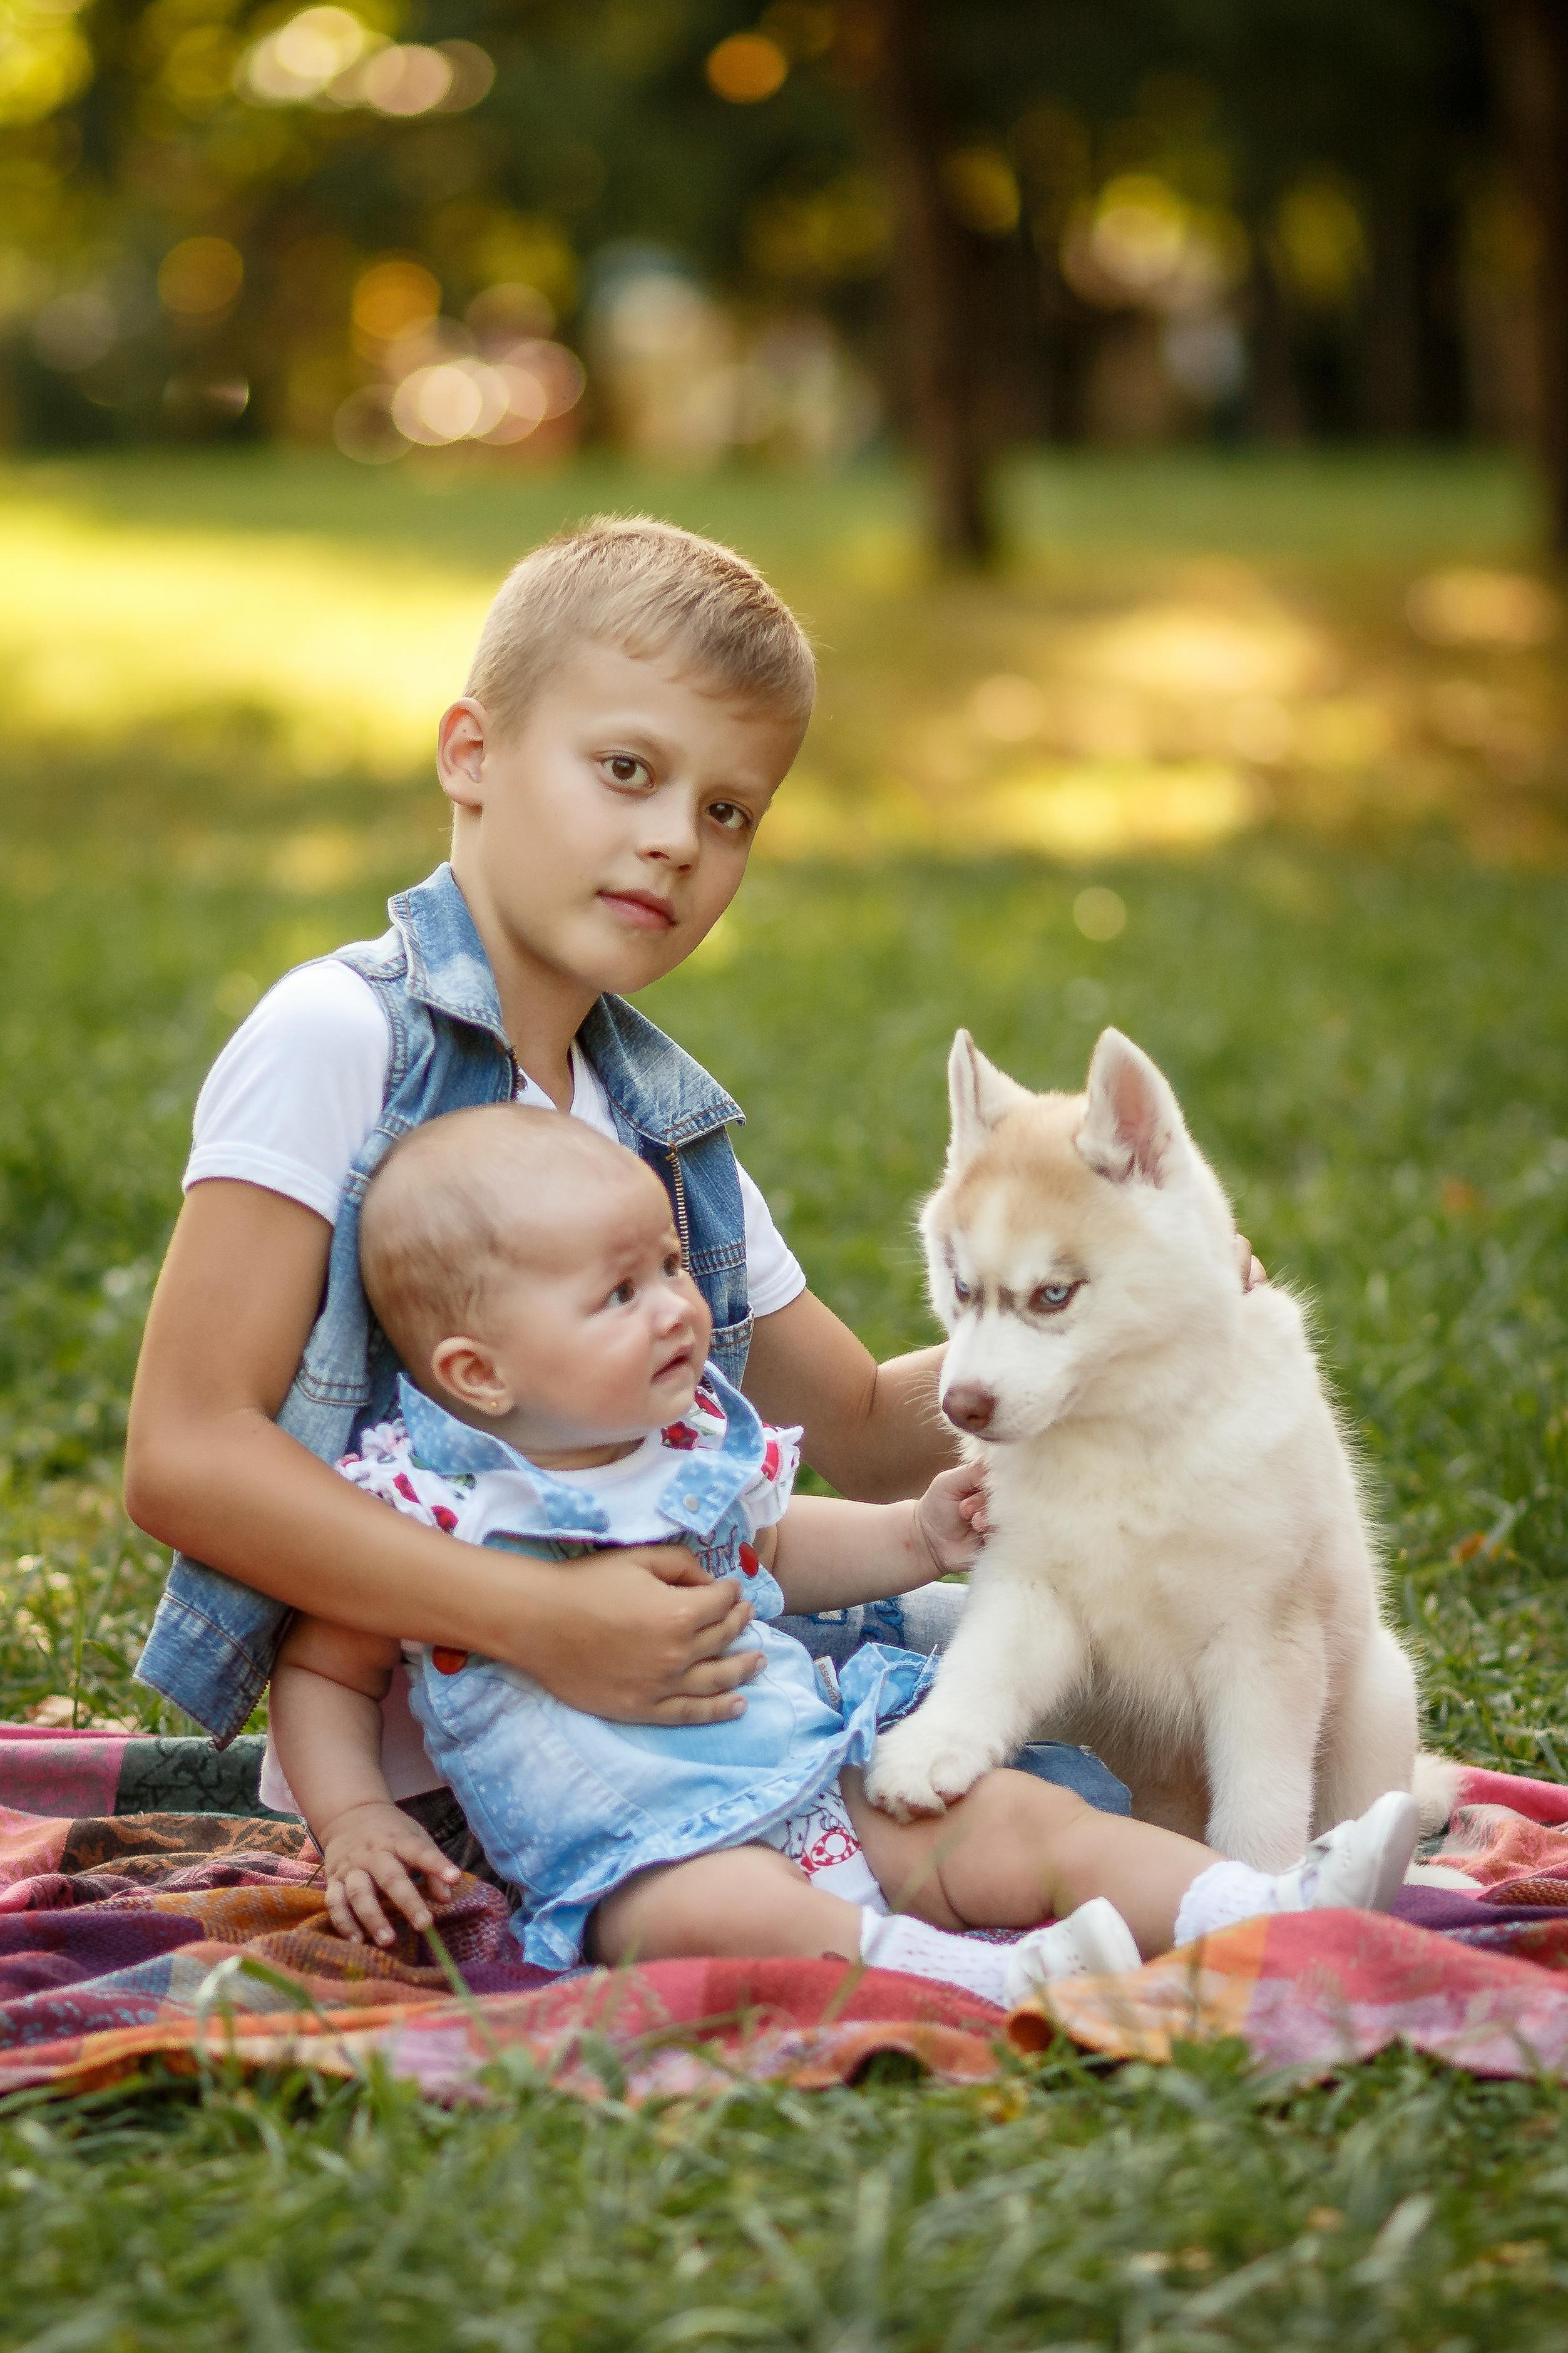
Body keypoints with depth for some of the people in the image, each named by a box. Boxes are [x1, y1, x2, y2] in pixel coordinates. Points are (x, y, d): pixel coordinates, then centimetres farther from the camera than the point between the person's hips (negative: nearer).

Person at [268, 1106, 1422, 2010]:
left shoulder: (697, 1441, 10)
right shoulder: (423, 1505, -8)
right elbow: (322, 1670, 4)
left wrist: (913, 1538, 19)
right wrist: (354, 1824, -8)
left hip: (832, 1789, 7)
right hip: (639, 1860, -6)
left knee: (1024, 1817, -9)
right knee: (726, 1909, -37)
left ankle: (1269, 1910, -18)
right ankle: (992, 1984, -54)